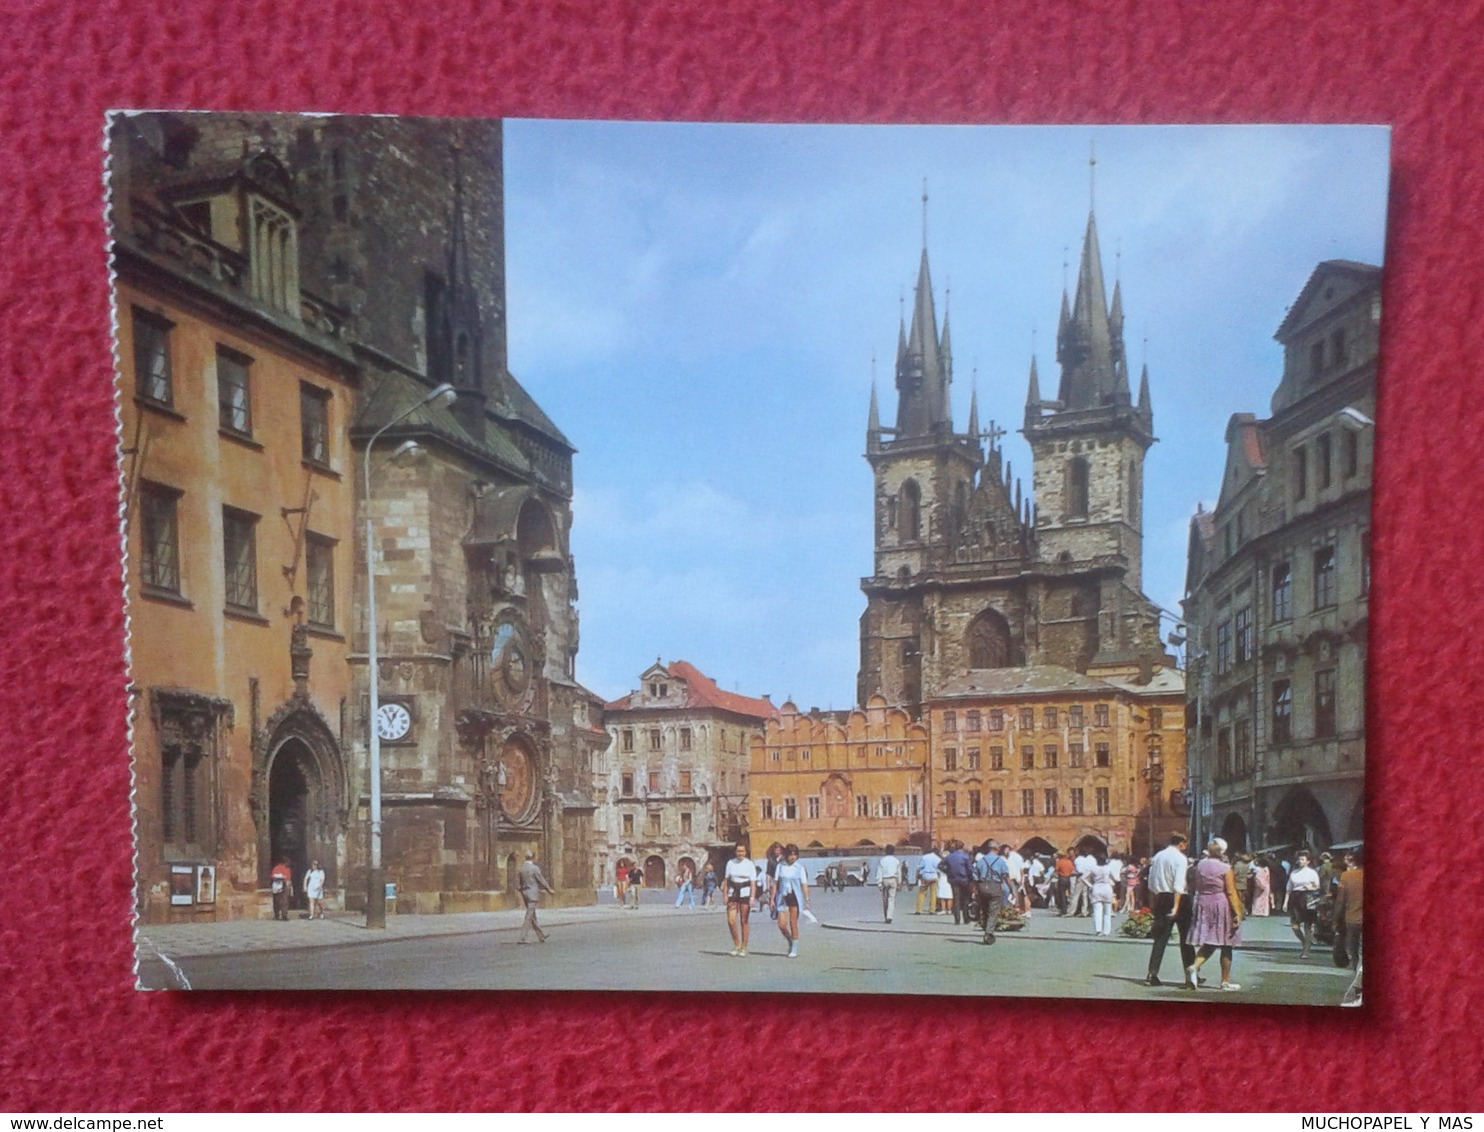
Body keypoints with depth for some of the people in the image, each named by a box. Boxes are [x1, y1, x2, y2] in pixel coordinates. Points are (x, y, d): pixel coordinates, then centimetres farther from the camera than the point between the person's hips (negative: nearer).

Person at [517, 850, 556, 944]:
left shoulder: (521, 868, 5)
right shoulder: (535, 868, -13)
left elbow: (520, 882, 10)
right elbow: (542, 880, -8)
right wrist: (549, 889, 7)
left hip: (525, 894, 7)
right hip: (533, 894, -7)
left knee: (532, 915, 15)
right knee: (528, 917, -5)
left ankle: (541, 936, 25)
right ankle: (521, 938, -11)